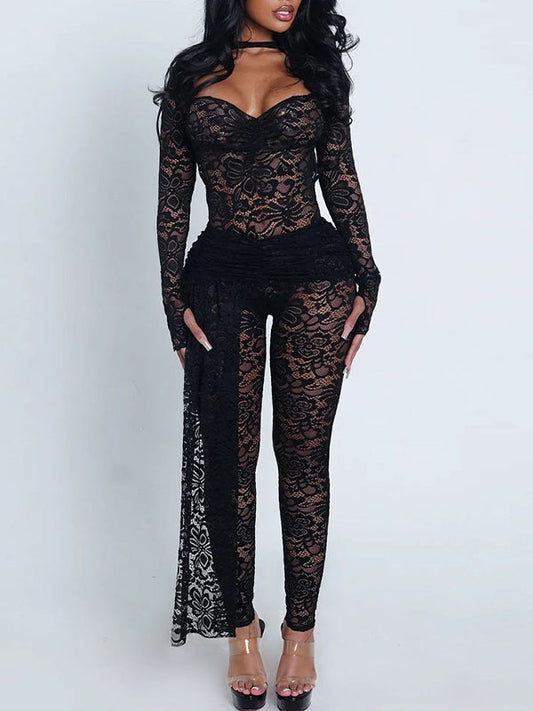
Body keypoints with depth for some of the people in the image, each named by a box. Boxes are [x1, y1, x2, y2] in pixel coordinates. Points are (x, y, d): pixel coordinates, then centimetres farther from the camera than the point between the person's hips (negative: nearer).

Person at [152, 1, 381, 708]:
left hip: (315, 270, 0)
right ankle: (241, 627, 21)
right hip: (224, 276, 0)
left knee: (303, 454, 4)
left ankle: (301, 631, 18)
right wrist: (176, 301, -2)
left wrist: (366, 281, 1)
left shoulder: (317, 66, 9)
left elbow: (342, 181, 8)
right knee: (229, 457, 4)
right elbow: (173, 198, 5)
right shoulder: (191, 74, 7)